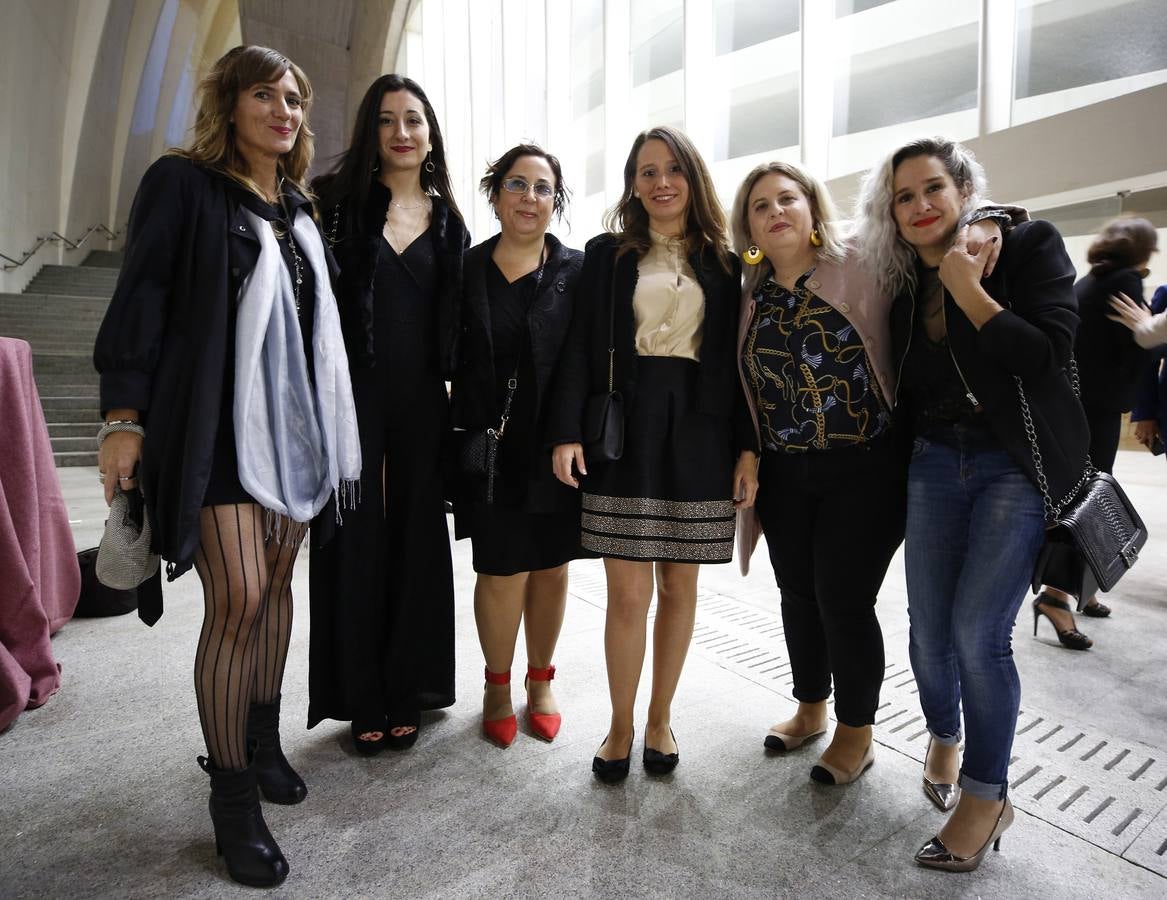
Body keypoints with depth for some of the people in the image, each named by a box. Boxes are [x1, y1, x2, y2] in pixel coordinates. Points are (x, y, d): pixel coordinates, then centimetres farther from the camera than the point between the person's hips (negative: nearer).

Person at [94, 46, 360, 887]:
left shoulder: (299, 205, 16)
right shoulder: (183, 184, 0)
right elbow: (140, 301, -6)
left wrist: (326, 422, 16)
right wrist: (124, 415, -12)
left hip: (293, 419, 6)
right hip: (215, 422, -6)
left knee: (277, 581, 11)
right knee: (237, 596, -10)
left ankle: (262, 740, 29)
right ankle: (233, 795, 7)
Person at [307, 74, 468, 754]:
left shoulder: (448, 224, 11)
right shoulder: (340, 201, 4)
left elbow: (456, 325, 11)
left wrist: (463, 408, 4)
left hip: (422, 401, 3)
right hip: (354, 394, -2)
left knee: (417, 541, 7)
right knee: (356, 540, 4)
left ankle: (406, 694, 22)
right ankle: (361, 701, 18)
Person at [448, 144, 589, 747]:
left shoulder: (577, 271, 2)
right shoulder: (466, 269, 4)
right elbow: (445, 359, 6)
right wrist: (464, 438, -2)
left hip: (556, 446, 1)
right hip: (488, 445, 0)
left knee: (550, 567, 12)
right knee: (503, 571, 1)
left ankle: (541, 680, 34)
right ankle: (498, 686, 27)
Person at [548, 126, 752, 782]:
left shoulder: (723, 263, 11)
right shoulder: (607, 254, 7)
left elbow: (736, 359, 8)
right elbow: (582, 348, 1)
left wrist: (749, 447, 0)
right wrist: (567, 432, -10)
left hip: (698, 435, 2)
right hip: (623, 433, -1)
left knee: (680, 586, 9)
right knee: (629, 591, -1)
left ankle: (661, 718, 27)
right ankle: (622, 727, 19)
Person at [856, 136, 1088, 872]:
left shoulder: (1029, 245, -3)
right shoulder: (902, 283, 8)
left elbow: (1050, 355, -15)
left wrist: (969, 291, -14)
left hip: (1018, 464, -4)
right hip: (934, 464, 4)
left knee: (977, 631, -9)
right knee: (929, 630, 6)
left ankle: (988, 796, 11)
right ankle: (945, 740, 35)